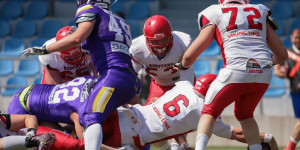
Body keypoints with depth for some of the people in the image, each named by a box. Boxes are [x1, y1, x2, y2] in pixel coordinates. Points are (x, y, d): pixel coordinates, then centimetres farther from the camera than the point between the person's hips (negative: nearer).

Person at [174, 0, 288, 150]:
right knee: (245, 115, 27)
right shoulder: (261, 13, 22)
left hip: (236, 71, -3)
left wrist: (182, 65, 32)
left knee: (210, 111, 16)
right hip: (264, 75, 3)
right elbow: (282, 55, 24)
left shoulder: (215, 15, 13)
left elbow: (190, 55, 10)